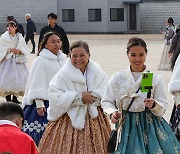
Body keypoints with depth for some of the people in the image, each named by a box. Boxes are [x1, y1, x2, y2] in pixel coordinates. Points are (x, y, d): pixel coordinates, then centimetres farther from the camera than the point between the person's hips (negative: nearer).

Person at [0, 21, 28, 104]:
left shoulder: (20, 37, 4)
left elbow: (25, 49, 6)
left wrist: (19, 51, -14)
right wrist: (10, 50, -17)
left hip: (17, 60, 3)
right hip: (7, 60, -3)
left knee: (19, 78, 1)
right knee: (8, 78, -9)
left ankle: (15, 97, 11)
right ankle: (8, 97, -1)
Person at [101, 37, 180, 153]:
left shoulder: (156, 79, -1)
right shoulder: (117, 78, 1)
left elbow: (163, 107, 0)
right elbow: (106, 101, 8)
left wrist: (154, 105, -22)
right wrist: (112, 113, -12)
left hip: (149, 125, 0)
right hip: (126, 126, 0)